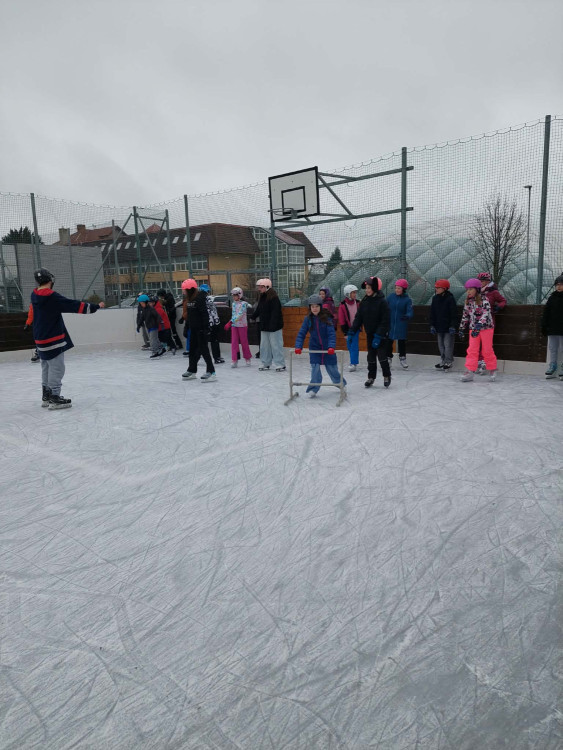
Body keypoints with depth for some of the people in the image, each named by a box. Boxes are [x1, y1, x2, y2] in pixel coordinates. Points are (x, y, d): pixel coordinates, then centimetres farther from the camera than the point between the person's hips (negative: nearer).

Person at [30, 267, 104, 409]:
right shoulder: (52, 297, -19)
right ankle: (54, 399, -2)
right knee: (56, 368, -3)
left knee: (47, 367, 17)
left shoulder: (35, 296, 4)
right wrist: (95, 306, -10)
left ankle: (46, 397, 25)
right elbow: (74, 305, -18)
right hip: (54, 339, -9)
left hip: (41, 339, 9)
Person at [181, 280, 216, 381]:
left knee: (203, 350, -8)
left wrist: (205, 328, -24)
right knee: (193, 350, 15)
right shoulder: (189, 299, 11)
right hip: (193, 329, 9)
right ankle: (192, 371, 27)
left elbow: (205, 314, -21)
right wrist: (187, 327, 17)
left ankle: (211, 372, -5)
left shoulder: (200, 299, -16)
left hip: (201, 329, -9)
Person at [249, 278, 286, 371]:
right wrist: (253, 317, 37)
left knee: (276, 345, -5)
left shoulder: (273, 298, -15)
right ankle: (266, 363, 23)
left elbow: (275, 312, -22)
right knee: (264, 345, 13)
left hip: (274, 327, -9)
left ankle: (280, 364, 2)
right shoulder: (262, 297, 11)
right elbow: (258, 310, 26)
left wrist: (273, 325, -27)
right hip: (264, 327, 9)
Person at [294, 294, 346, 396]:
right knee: (315, 368, -10)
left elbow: (331, 333, -18)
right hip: (314, 348, 1)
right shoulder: (308, 319, -7)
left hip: (327, 348, -1)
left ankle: (340, 384, 35)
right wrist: (298, 347, -21)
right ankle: (314, 388, 4)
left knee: (332, 368, 10)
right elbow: (301, 333, -8)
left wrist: (331, 346, -32)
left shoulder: (326, 318, -13)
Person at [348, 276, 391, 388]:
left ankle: (387, 376, 16)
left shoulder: (382, 301, -14)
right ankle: (371, 377, 21)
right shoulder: (364, 301, 2)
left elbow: (385, 321, -16)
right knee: (371, 357, 10)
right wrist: (352, 331, -6)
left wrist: (379, 336, -21)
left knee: (382, 356, -4)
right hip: (369, 334, 5)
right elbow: (358, 318, 3)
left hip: (381, 334, -5)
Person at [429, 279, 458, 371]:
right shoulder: (435, 298, 8)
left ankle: (448, 362, 3)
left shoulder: (450, 298, -9)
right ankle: (442, 361, 21)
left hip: (448, 327, -6)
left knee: (448, 345, -4)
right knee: (441, 345, 12)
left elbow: (454, 314, -9)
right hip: (439, 327, 6)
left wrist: (453, 326, -13)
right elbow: (432, 313, 12)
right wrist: (432, 325, 7)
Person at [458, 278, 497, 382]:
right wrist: (462, 329, 16)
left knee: (487, 350, 2)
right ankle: (470, 371, 0)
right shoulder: (468, 301, 7)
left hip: (486, 327, -5)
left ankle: (492, 370, 18)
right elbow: (465, 316, 17)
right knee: (472, 350, -1)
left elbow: (485, 314, -21)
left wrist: (479, 326, -30)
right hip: (473, 329, 5)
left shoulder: (484, 299, -11)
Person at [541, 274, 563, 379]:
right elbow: (545, 313, 9)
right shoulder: (552, 298, 8)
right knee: (552, 350, 6)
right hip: (552, 331, 3)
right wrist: (544, 326, 4)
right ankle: (551, 370, 12)